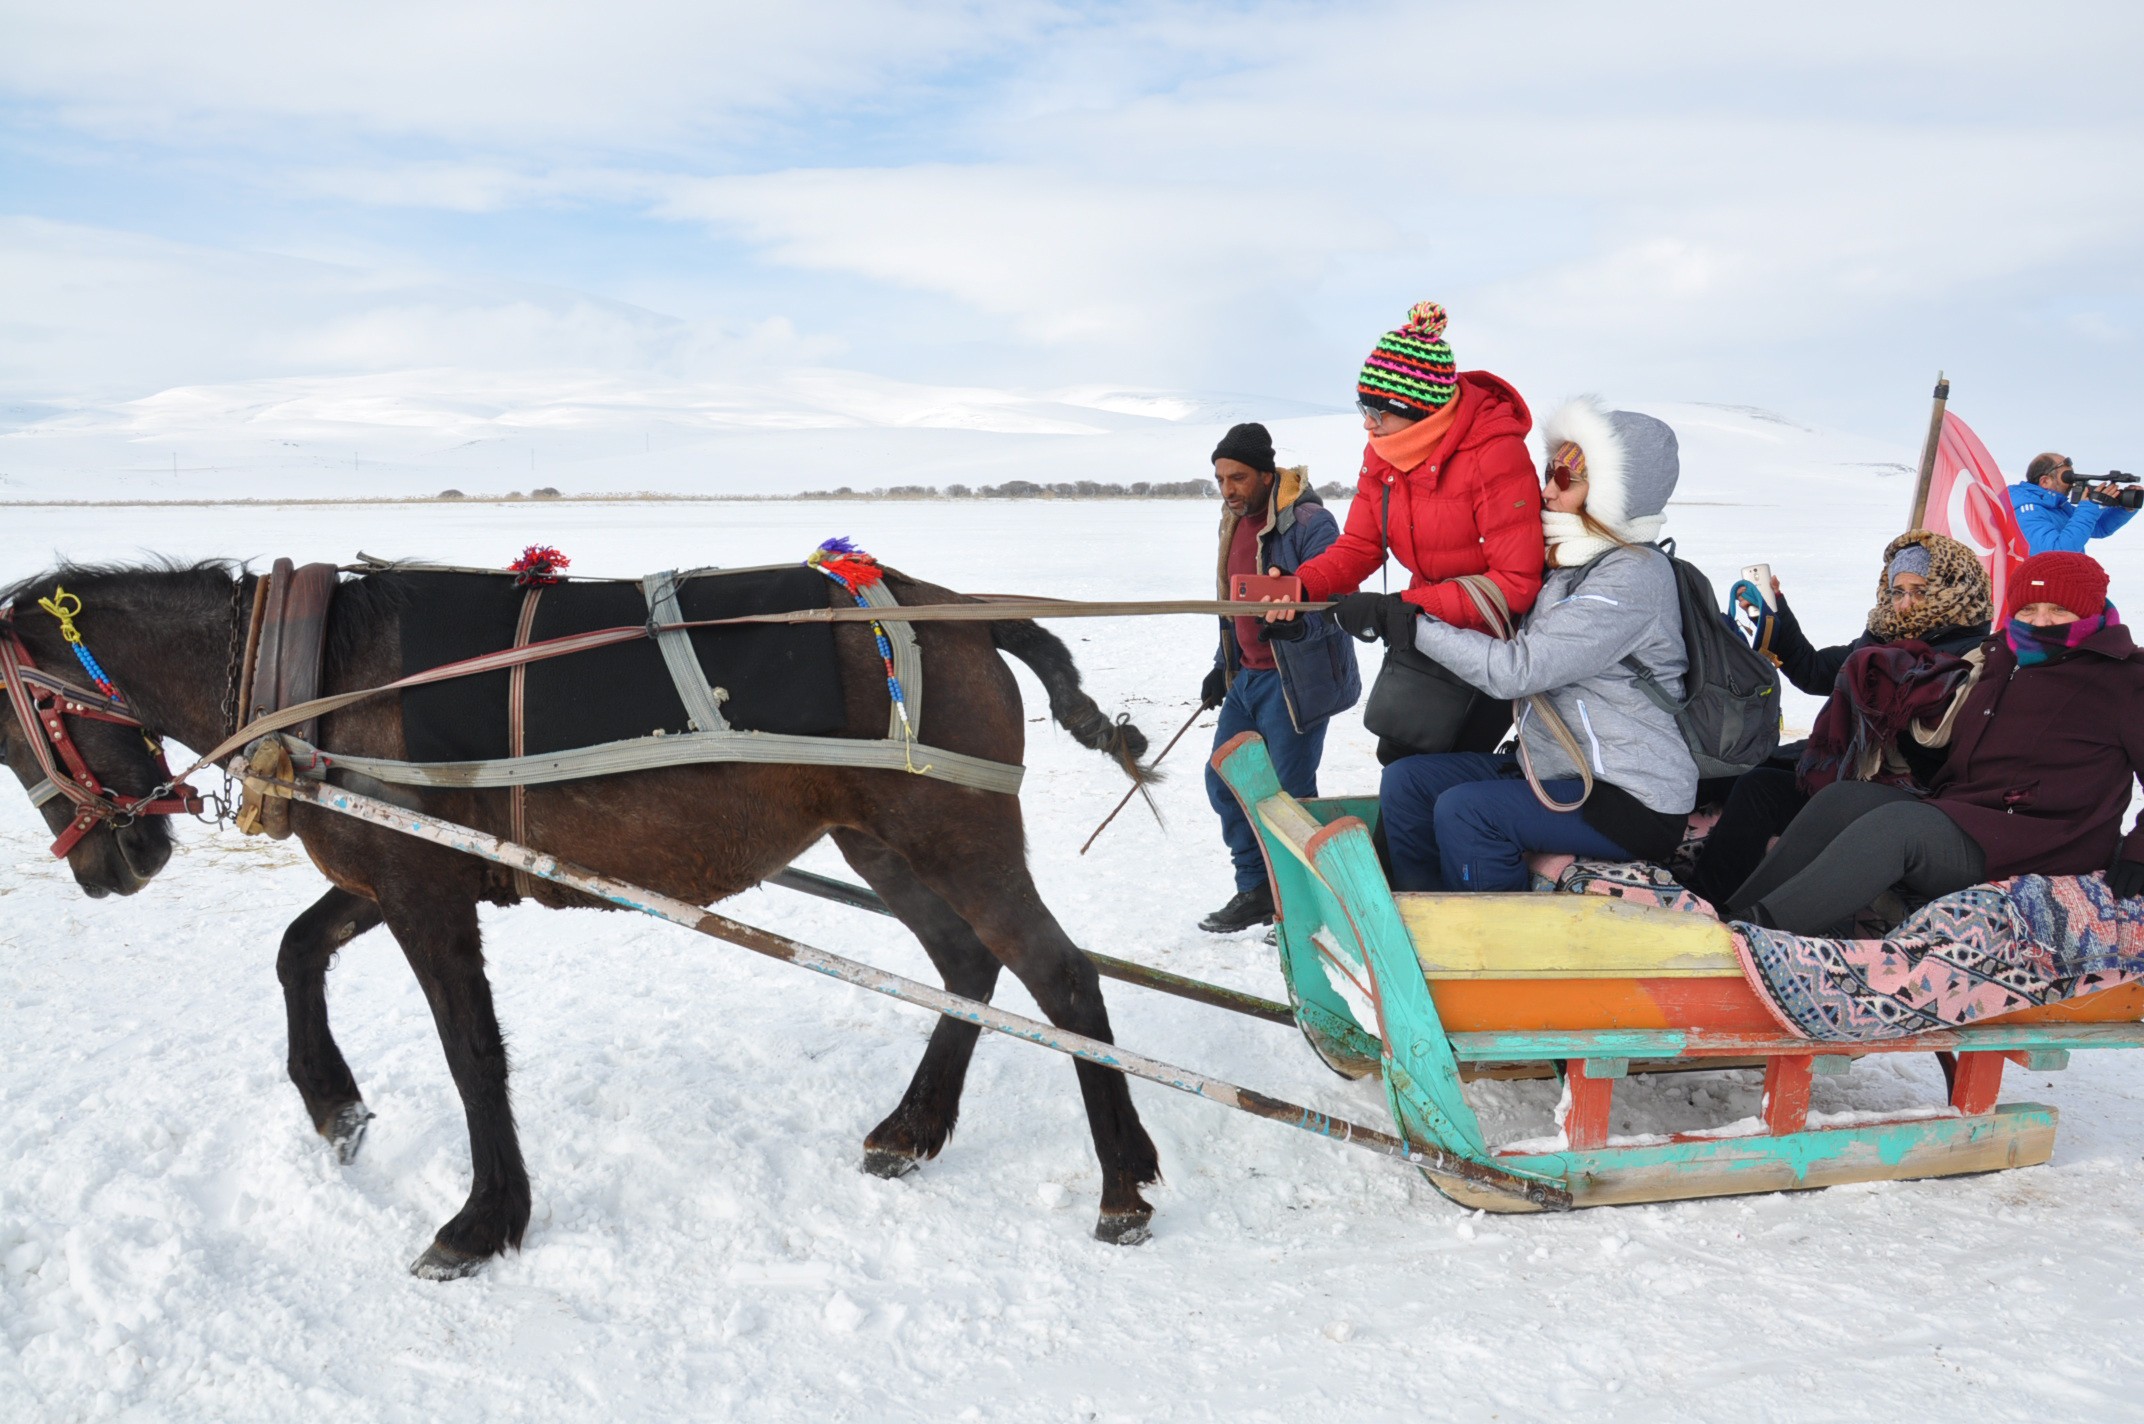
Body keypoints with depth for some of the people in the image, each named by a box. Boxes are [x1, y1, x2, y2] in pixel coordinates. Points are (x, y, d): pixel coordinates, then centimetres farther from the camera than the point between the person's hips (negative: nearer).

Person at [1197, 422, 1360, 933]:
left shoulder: (1309, 522, -16)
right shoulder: (1235, 522, 11)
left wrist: (1298, 623, -41)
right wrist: (1223, 664, 20)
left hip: (1296, 680, -9)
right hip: (1248, 676, 9)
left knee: (1288, 793, -5)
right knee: (1224, 781, 10)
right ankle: (1256, 893, 22)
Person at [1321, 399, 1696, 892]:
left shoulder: (1634, 575, -19)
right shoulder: (1567, 564, 10)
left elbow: (1518, 669, -26)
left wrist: (1404, 621, -23)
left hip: (1633, 801, -9)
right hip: (1553, 768, 9)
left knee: (1465, 812, -25)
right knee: (1407, 781, -1)